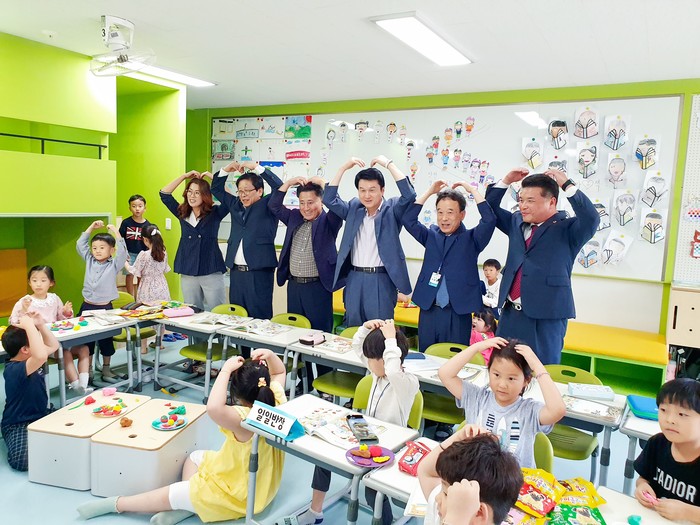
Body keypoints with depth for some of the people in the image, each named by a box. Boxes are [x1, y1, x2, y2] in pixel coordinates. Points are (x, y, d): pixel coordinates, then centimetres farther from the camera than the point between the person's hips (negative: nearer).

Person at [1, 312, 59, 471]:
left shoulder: (28, 358, 3)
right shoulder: (14, 370, -28)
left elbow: (53, 346, 16)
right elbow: (41, 356, -49)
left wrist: (40, 324, 1)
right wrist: (29, 326, -40)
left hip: (41, 416, 9)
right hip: (18, 425, -8)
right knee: (22, 460, -35)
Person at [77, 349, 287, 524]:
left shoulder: (244, 419, -34)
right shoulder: (276, 404, -11)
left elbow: (214, 408, -53)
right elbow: (279, 373, 6)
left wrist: (226, 369, -44)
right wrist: (270, 356, -15)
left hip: (240, 493, -8)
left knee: (170, 493, 3)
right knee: (195, 457, 19)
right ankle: (184, 506, 6)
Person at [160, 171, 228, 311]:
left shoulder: (215, 213, 0)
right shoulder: (182, 214, 11)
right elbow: (164, 194, 12)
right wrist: (184, 176, 8)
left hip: (211, 272, -4)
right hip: (187, 272, 4)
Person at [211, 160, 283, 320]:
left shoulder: (267, 205, 1)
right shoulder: (235, 204, 16)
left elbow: (279, 186, -13)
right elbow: (216, 189, 25)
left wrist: (256, 167, -12)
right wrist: (226, 169, 10)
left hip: (259, 272, -6)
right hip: (236, 271, 6)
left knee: (259, 317, -4)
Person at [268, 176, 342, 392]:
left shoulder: (328, 221, -3)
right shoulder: (294, 218, 12)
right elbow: (274, 204, 14)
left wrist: (323, 183, -13)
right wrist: (290, 183, 5)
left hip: (318, 287, -6)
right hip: (294, 285, 6)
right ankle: (302, 382, 25)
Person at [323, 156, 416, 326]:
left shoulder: (391, 209, -3)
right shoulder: (354, 208, 10)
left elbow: (409, 195, -18)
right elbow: (329, 199, 6)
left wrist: (388, 163, -16)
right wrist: (344, 167, -1)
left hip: (381, 280, -4)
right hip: (354, 279, 4)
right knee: (353, 330, 13)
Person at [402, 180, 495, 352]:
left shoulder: (471, 238, 0)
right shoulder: (431, 235, 9)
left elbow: (489, 220, -15)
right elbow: (408, 219, 1)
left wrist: (472, 190, -8)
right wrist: (430, 191, 0)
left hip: (458, 313, -3)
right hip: (428, 310, 3)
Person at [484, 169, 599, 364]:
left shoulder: (567, 229, -5)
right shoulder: (517, 222, 13)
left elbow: (591, 219, -23)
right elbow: (490, 210, 21)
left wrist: (567, 185, -20)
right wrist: (506, 181, 7)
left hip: (545, 317, -6)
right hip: (510, 313, 6)